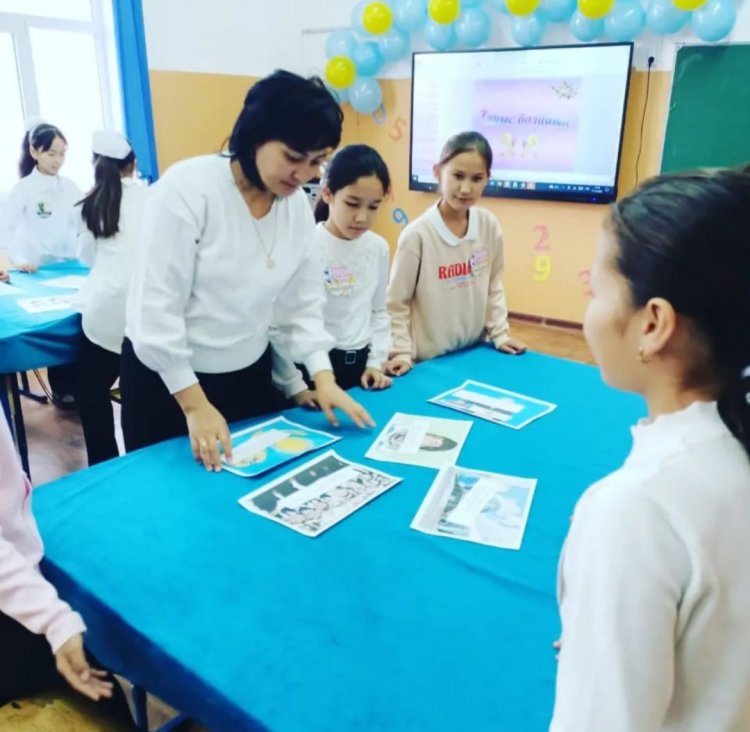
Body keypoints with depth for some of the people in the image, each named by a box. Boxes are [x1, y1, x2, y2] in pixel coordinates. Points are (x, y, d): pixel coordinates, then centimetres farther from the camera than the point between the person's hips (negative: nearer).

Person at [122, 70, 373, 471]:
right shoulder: (187, 187, -21)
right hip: (166, 376, -5)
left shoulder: (298, 204, -3)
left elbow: (302, 301, 2)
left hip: (249, 373, 5)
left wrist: (323, 375, -9)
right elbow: (155, 306, -21)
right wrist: (194, 403, -21)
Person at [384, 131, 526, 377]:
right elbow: (396, 302, -11)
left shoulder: (489, 226, -4)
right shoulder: (417, 234, -17)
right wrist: (402, 352, -14)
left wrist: (500, 334, 4)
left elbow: (494, 286, 7)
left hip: (475, 353, 4)